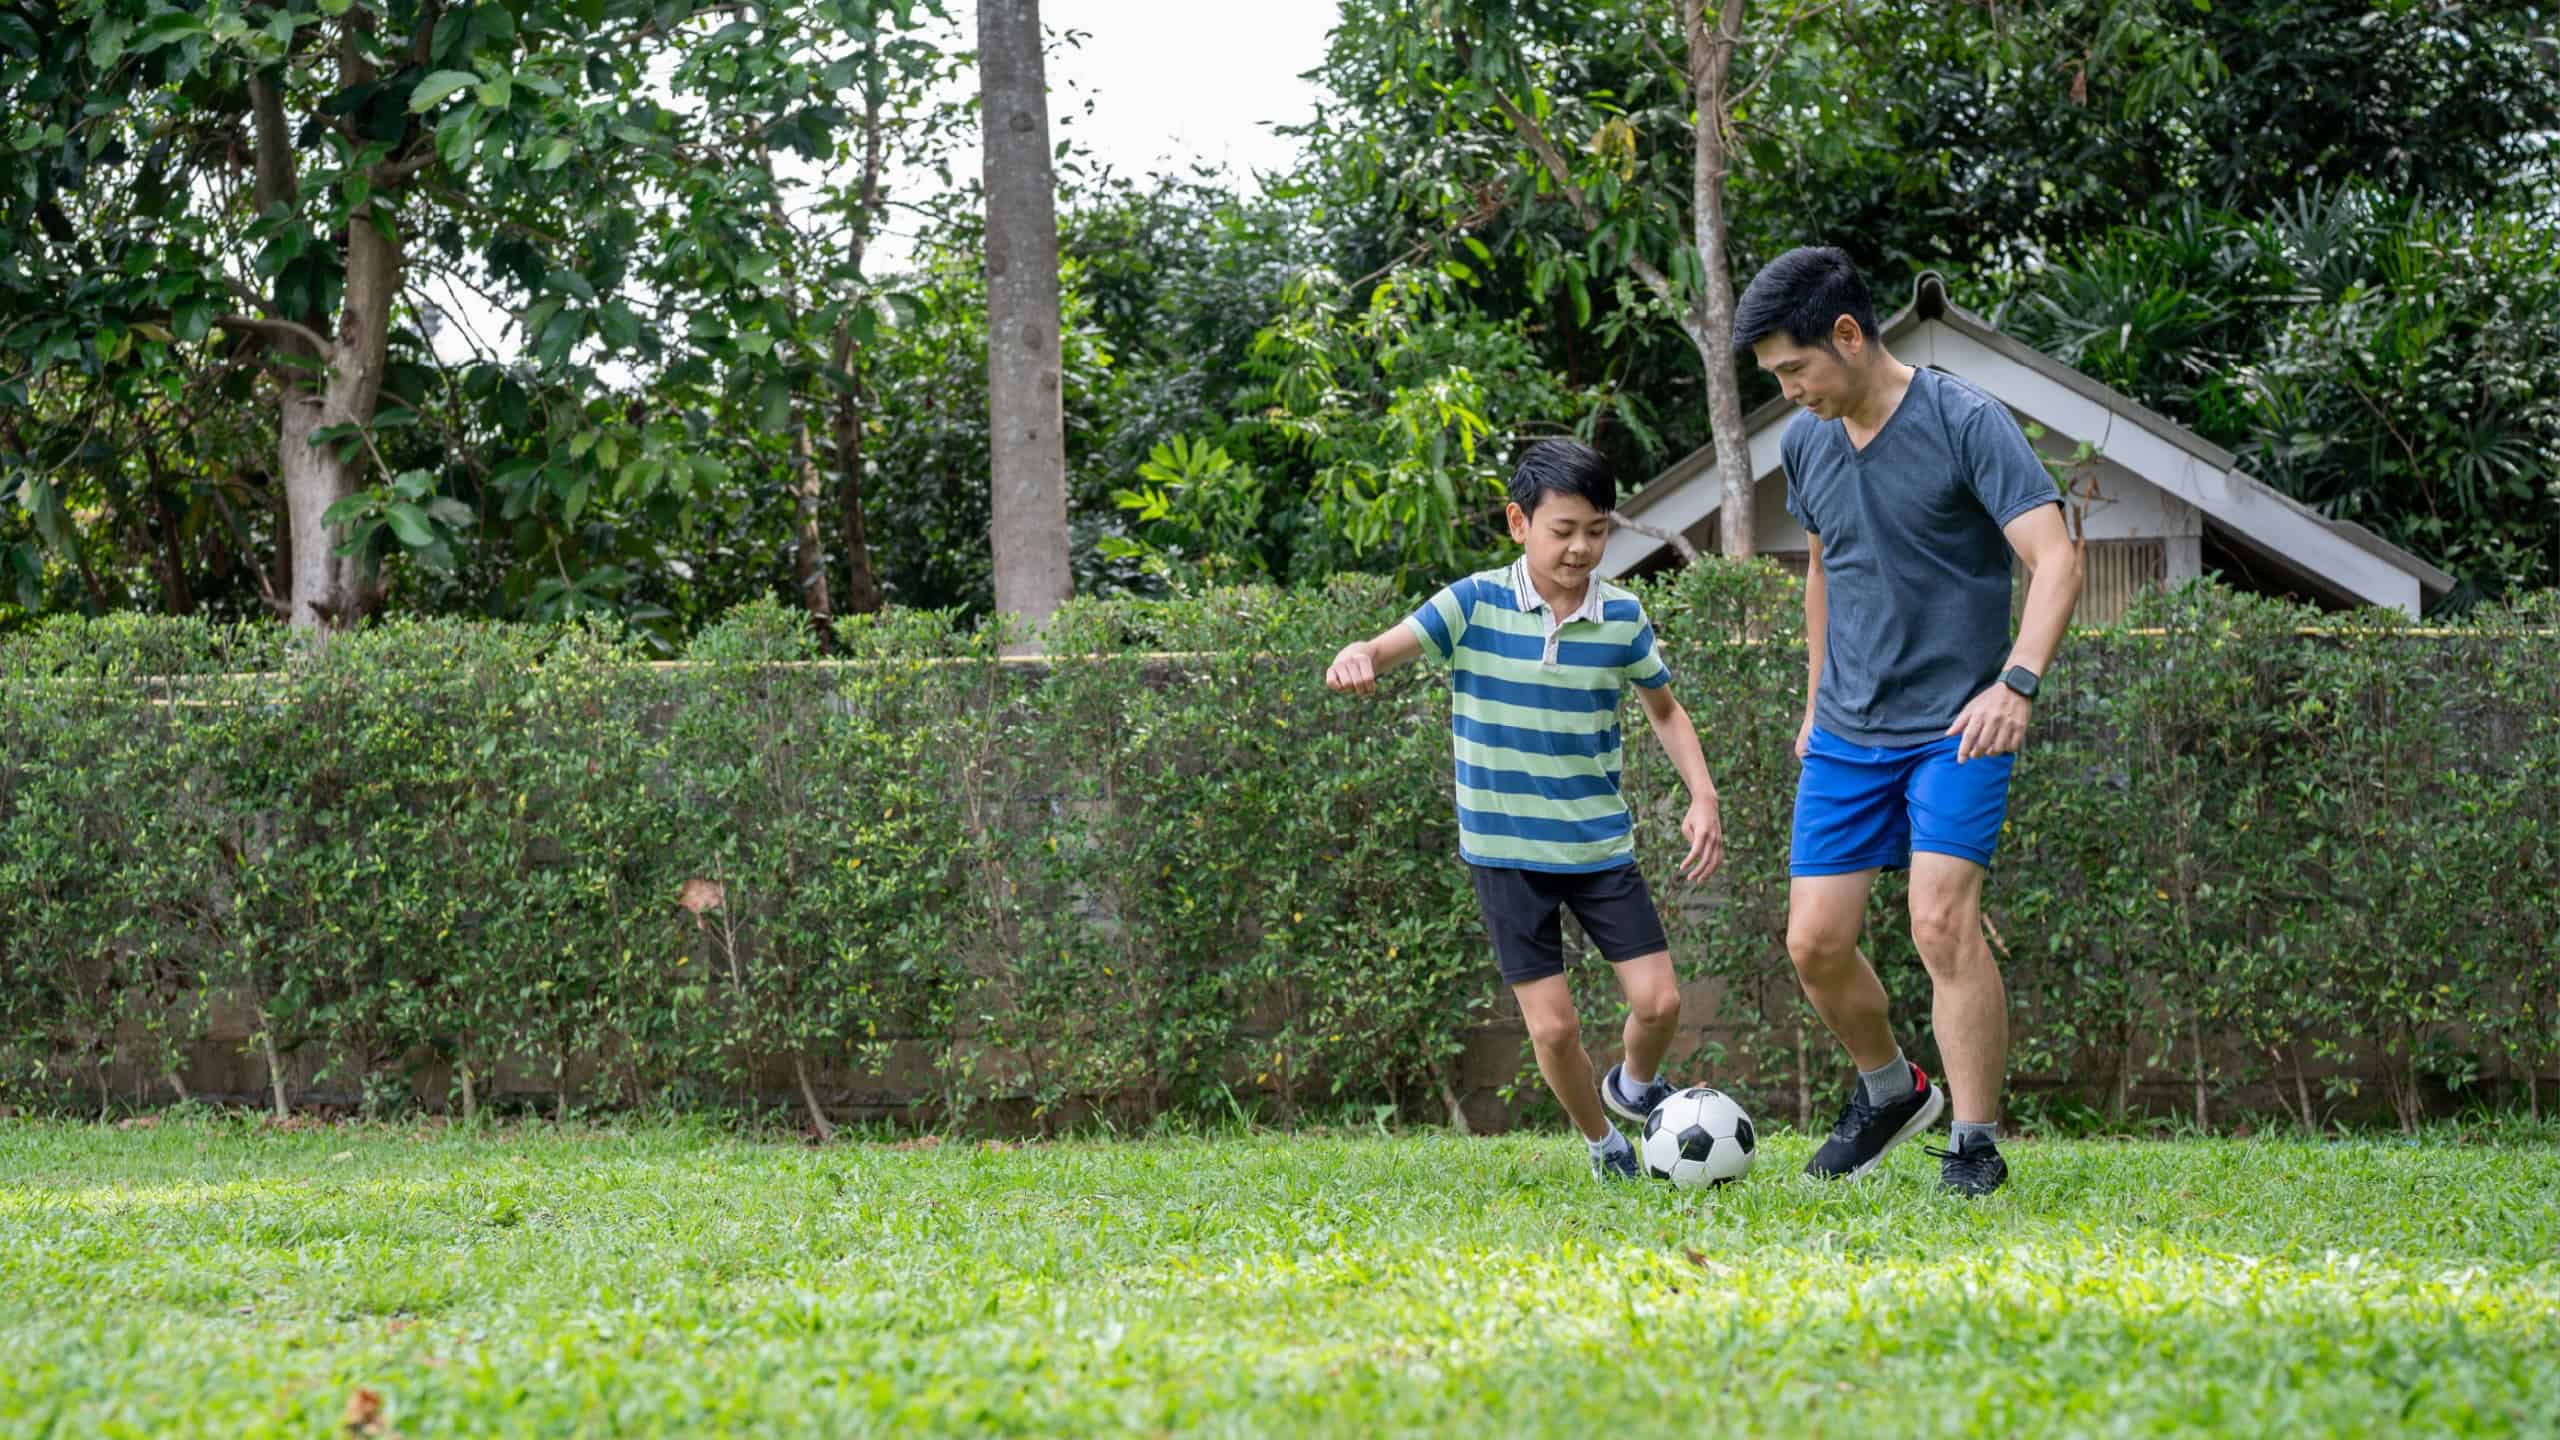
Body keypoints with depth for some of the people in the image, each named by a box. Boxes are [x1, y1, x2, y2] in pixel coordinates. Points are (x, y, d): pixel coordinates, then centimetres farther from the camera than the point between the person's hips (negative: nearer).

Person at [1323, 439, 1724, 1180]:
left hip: (1601, 842, 2)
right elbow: (1390, 645, -21)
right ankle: (1604, 1143, 23)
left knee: (1658, 1001, -7)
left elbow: (1665, 709, 12)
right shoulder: (1476, 604, -9)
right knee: (1554, 1024, -4)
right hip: (1506, 848, -2)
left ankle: (1634, 1086, 27)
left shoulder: (1622, 616, -2)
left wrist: (1702, 797, -1)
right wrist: (1358, 656, -45)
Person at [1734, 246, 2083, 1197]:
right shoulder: (1805, 442, 6)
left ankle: (1976, 1144, -9)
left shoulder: (1966, 423, -14)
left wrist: (2016, 683, -35)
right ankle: (1889, 1091, 27)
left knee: (1943, 921, -19)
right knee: (1815, 941, 0)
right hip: (1848, 731, 6)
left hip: (1956, 727, -6)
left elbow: (2056, 561, -21)